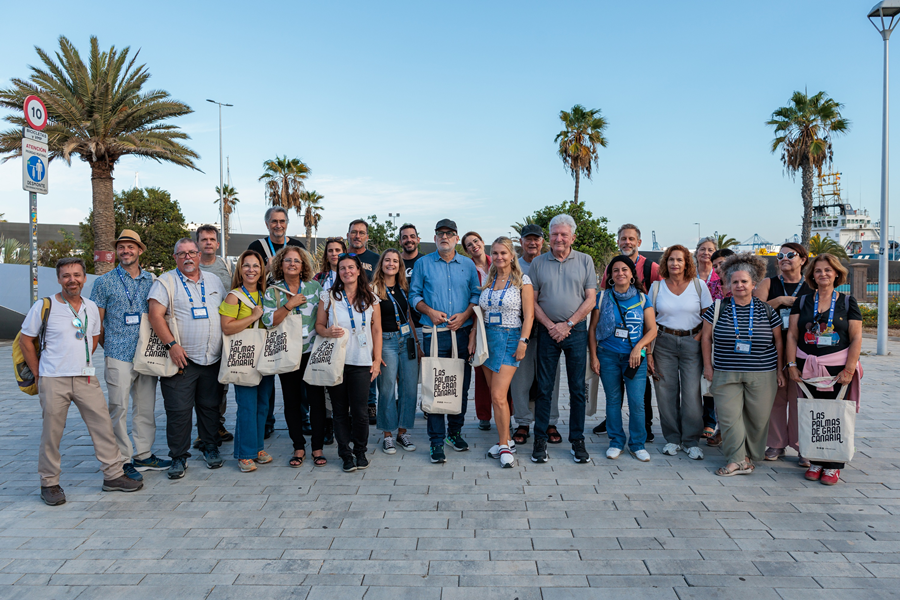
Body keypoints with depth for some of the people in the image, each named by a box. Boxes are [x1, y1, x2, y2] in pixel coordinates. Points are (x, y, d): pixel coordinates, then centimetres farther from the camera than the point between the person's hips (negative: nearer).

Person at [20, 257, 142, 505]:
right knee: (51, 432, 3)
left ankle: (113, 475, 12)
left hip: (86, 378, 4)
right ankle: (49, 483, 19)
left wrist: (82, 362, 14)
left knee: (103, 425, 2)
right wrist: (38, 374, 0)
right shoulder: (44, 306, -3)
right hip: (53, 381, -4)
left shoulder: (91, 308, 10)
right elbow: (26, 340, 2)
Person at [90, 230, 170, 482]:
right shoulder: (104, 282, 1)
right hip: (118, 357, -3)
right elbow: (96, 322, 3)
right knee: (119, 408, -1)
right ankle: (123, 461, 8)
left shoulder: (152, 281, 10)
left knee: (146, 407, 10)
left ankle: (143, 455, 21)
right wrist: (109, 347, 2)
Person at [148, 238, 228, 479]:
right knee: (178, 409, -3)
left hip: (213, 358, 4)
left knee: (210, 405, 11)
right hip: (182, 358, -4)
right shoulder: (166, 282, -1)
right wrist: (172, 344, -17)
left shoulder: (213, 280, 14)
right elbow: (156, 315, -10)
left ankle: (211, 448, 26)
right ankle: (179, 456, 9)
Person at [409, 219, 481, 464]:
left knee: (461, 385, 8)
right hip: (434, 333, -2)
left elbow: (476, 294, 10)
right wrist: (430, 312, -9)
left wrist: (465, 314, -7)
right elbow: (414, 295, 7)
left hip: (462, 332, 2)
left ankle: (455, 431, 24)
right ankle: (436, 441, 2)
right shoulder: (423, 263, 7)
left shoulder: (468, 265, 11)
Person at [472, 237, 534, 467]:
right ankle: (506, 440, 19)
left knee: (499, 395, -13)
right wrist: (473, 337, 6)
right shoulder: (487, 281, 12)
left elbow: (528, 314, -6)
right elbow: (480, 312, 14)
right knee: (495, 395, 8)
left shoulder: (522, 280, -3)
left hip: (510, 338, -5)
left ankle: (504, 446, 0)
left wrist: (523, 341, -14)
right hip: (487, 337, 6)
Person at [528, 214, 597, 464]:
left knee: (577, 388, 5)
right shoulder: (538, 263, 6)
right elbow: (532, 301, 4)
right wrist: (550, 326, -8)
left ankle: (577, 441, 16)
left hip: (576, 330, 0)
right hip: (548, 331, 0)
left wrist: (567, 325, -8)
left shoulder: (585, 261, 5)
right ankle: (540, 441, 12)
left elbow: (590, 298, 0)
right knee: (544, 387, 3)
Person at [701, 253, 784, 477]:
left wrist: (780, 370, 8)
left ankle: (751, 455, 21)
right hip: (726, 374, 0)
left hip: (762, 375, 0)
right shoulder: (718, 308, 2)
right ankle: (738, 460, -3)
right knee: (728, 415, -7)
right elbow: (706, 338, 8)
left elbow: (779, 341, 10)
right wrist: (708, 366, 4)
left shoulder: (766, 310, 4)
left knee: (758, 417, 5)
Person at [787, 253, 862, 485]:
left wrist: (849, 370, -9)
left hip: (837, 368, -2)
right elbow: (792, 335, 6)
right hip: (808, 368, 2)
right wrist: (792, 364, -3)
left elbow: (856, 338, -1)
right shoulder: (802, 301, 8)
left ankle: (832, 466, 9)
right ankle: (815, 462, 14)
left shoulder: (848, 302, 4)